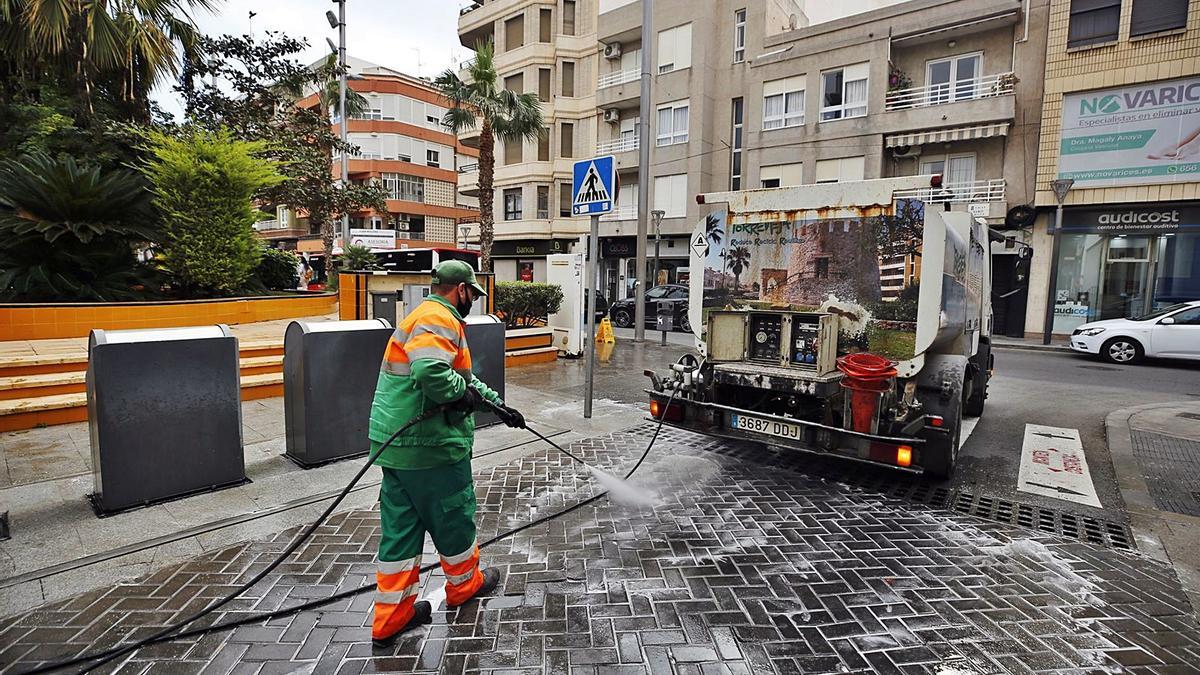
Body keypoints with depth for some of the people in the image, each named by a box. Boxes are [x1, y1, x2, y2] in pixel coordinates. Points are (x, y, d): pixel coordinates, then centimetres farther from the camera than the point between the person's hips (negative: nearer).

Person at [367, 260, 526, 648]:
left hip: (397, 443, 10)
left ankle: (391, 617, 22)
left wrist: (497, 404, 27)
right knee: (453, 516, 12)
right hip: (429, 445, -10)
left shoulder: (426, 317, 21)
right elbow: (431, 371, -34)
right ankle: (464, 584, 35)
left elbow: (462, 377, 27)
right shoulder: (439, 319, -14)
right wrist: (463, 392, -16)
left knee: (400, 528, 13)